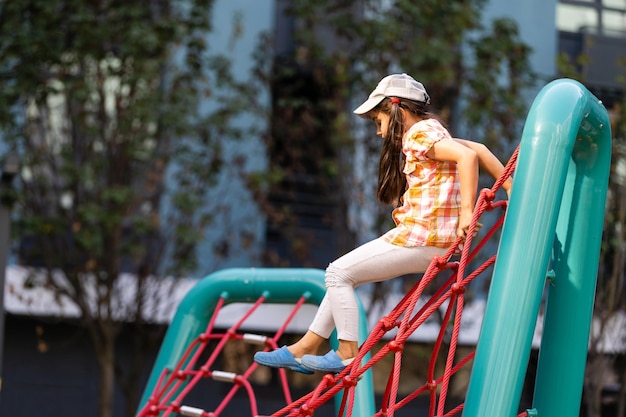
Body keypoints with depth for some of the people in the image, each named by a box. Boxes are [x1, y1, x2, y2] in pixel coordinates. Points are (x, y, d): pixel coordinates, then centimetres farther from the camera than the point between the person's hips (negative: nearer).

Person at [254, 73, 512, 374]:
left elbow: (468, 156, -26)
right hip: (425, 238, 11)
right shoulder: (430, 133, 18)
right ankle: (304, 349, 19)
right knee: (343, 274, 16)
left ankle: (347, 354, 2)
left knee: (339, 273, -4)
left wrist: (466, 212, -26)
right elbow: (478, 149, 17)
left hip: (421, 238, -11)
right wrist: (510, 188, 11)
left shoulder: (420, 134, -13)